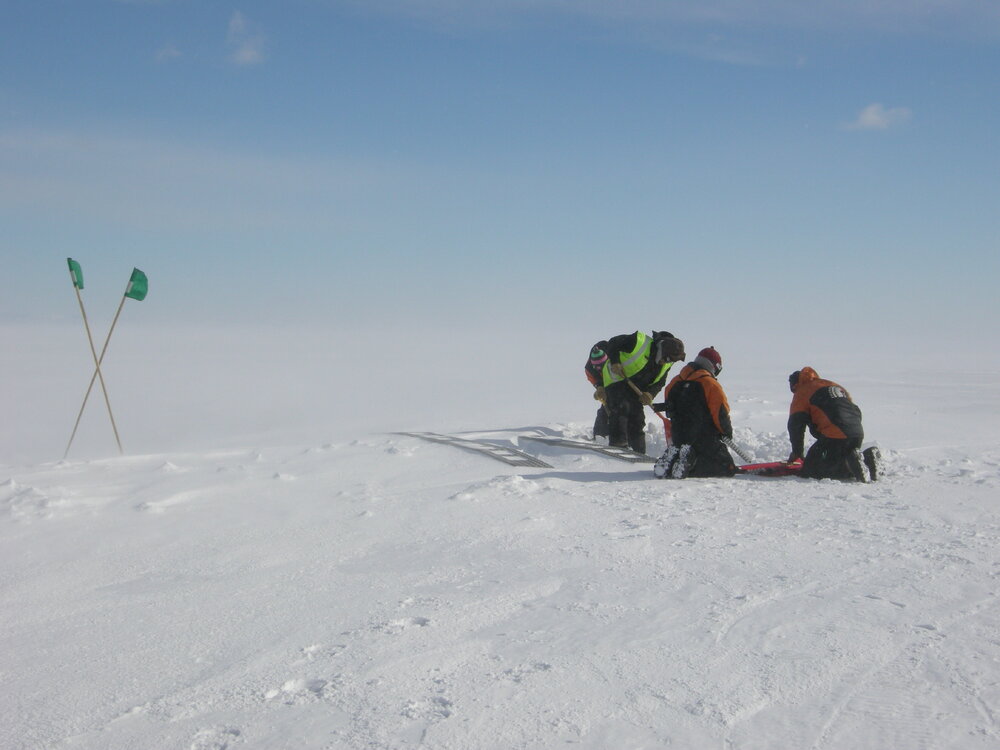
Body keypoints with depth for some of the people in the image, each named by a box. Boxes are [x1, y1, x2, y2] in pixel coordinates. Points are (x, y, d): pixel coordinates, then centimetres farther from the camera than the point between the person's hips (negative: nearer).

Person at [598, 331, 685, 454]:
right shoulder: (639, 341, -25)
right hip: (616, 379, -6)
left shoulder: (666, 364, -5)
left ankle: (639, 454, 12)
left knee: (637, 419, 5)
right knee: (621, 408, -25)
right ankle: (618, 444, -24)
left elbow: (659, 382, 1)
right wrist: (615, 362, -32)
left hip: (635, 388, 6)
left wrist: (650, 393, -20)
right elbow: (613, 343, -18)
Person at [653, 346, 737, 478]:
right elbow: (721, 414, -9)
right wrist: (727, 432, 10)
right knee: (728, 468, -4)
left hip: (678, 438, 7)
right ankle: (690, 463, -22)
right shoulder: (711, 385, -10)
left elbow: (669, 409, 17)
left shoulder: (676, 382, 10)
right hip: (705, 440, -7)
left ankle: (671, 459, -6)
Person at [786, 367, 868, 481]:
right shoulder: (836, 387, 29)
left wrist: (796, 451, 14)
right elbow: (856, 412, 31)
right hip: (858, 435, 8)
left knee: (809, 472, -5)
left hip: (834, 437, -8)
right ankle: (868, 458, 2)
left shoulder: (802, 392, 9)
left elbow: (796, 424, 3)